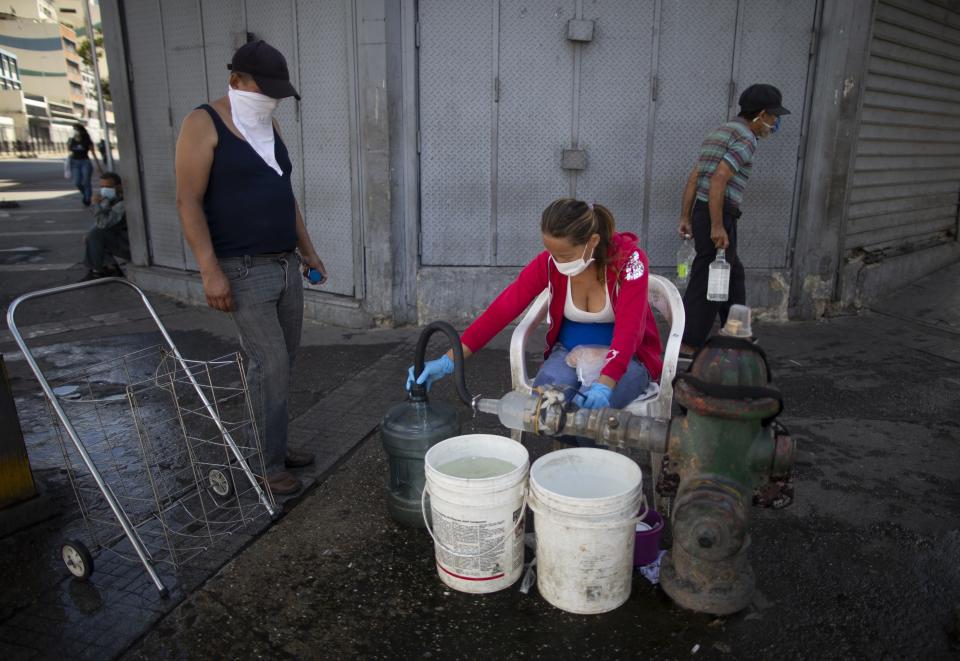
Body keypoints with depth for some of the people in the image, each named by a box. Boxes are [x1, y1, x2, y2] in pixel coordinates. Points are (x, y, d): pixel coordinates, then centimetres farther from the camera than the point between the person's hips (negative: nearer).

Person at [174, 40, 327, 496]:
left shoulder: (268, 127, 14)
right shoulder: (204, 125, -8)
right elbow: (188, 201, -13)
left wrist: (307, 250, 19)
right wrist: (210, 270, -20)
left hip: (286, 265, 7)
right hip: (243, 271, -7)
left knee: (281, 364, 11)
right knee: (270, 365, -8)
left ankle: (272, 444, 26)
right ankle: (268, 465, 6)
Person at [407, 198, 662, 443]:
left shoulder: (629, 259, -23)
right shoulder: (549, 261, -14)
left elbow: (628, 330, -32)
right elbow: (502, 309, -19)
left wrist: (604, 384, -50)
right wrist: (450, 360, -27)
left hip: (624, 357, -2)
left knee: (592, 406, -33)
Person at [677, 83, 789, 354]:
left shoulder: (718, 133, 18)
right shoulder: (746, 139, -11)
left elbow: (693, 179, 15)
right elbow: (718, 181, -22)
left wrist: (685, 217, 14)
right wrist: (717, 226, -22)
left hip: (701, 212, 10)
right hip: (718, 217, -10)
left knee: (733, 275, 19)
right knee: (708, 281, -3)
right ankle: (687, 345, 2)